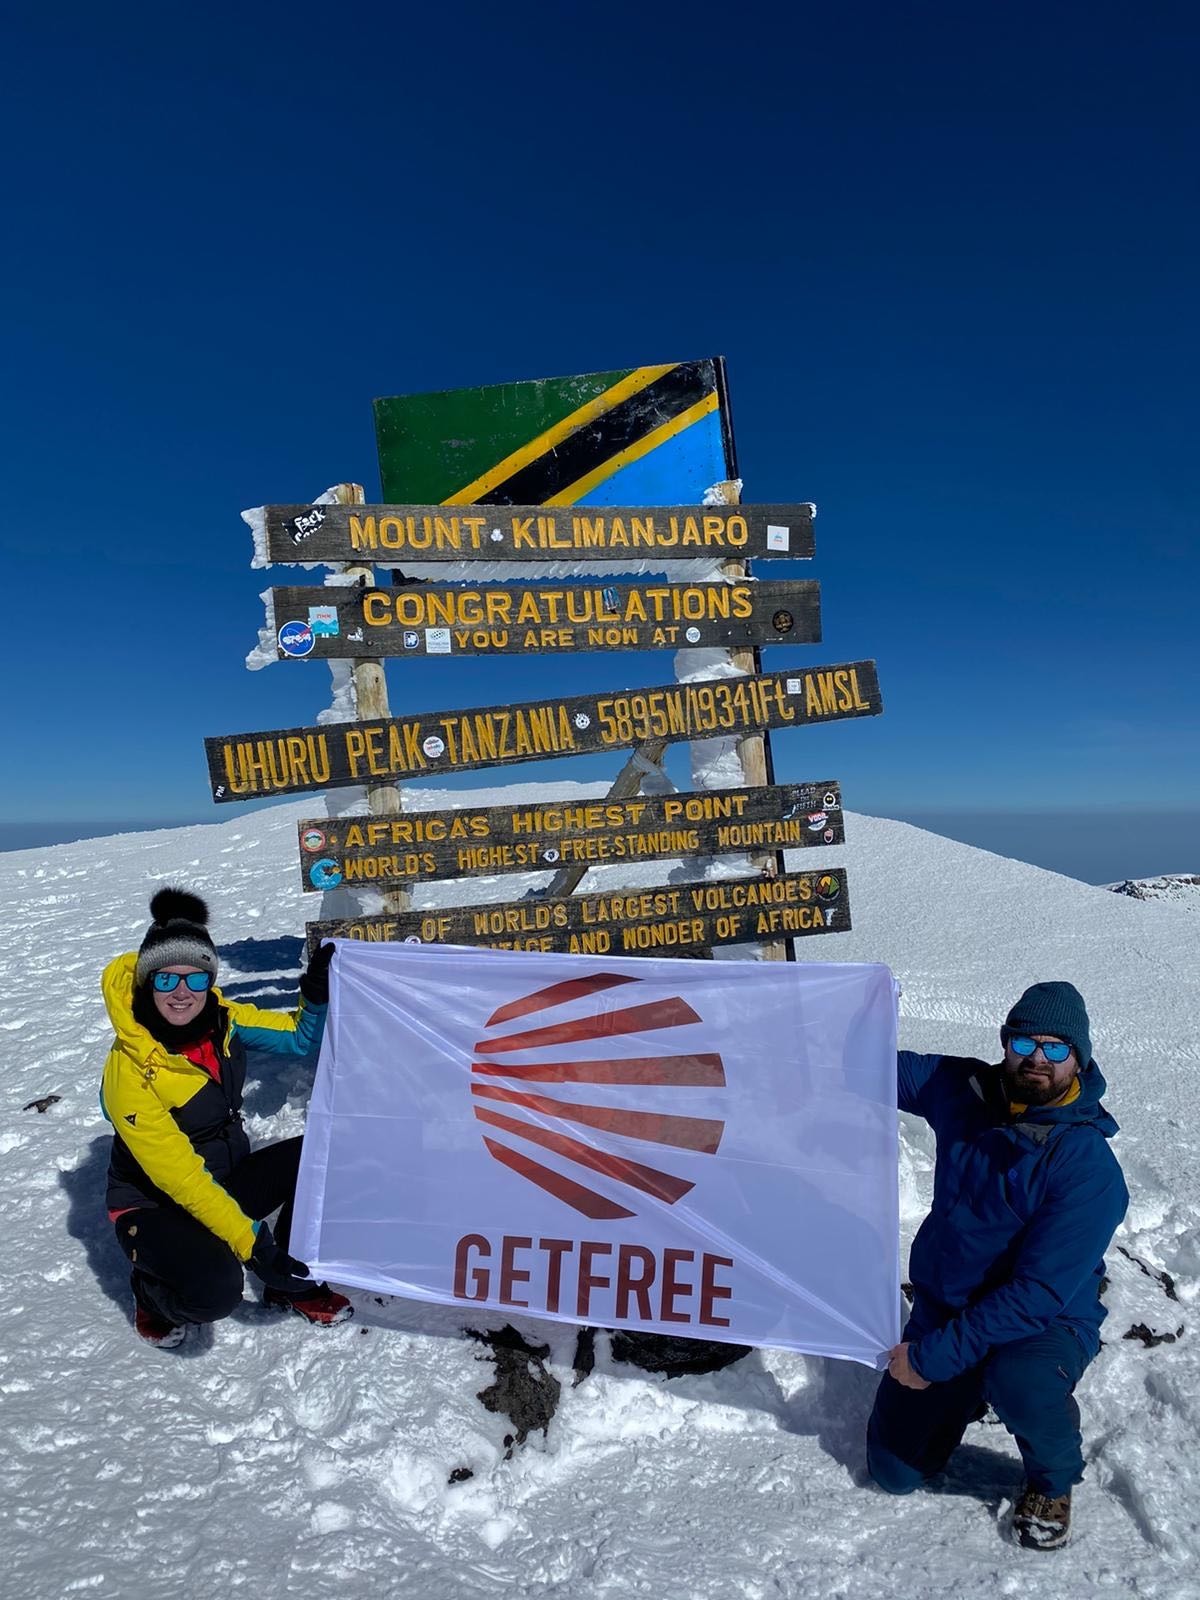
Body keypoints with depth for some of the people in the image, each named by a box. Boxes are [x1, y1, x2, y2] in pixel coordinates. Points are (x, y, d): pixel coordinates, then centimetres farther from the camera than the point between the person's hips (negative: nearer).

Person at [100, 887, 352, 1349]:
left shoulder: (221, 1019, -11)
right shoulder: (129, 1070, -27)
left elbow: (300, 1037, 1)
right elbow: (176, 1175, -27)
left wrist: (318, 990, -20)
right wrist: (250, 1241, -30)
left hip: (225, 1180, 6)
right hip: (155, 1206, -6)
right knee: (216, 1290, -32)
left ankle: (292, 1285, 5)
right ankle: (153, 1293, 4)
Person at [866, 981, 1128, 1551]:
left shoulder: (1089, 1167, -25)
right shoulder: (963, 1090, -12)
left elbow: (1039, 1293, -27)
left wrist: (936, 1356, -27)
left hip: (1044, 1323, -4)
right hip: (941, 1308, 4)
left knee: (1019, 1383, -38)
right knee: (894, 1472, 5)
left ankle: (1052, 1481, -3)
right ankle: (970, 1393, 33)